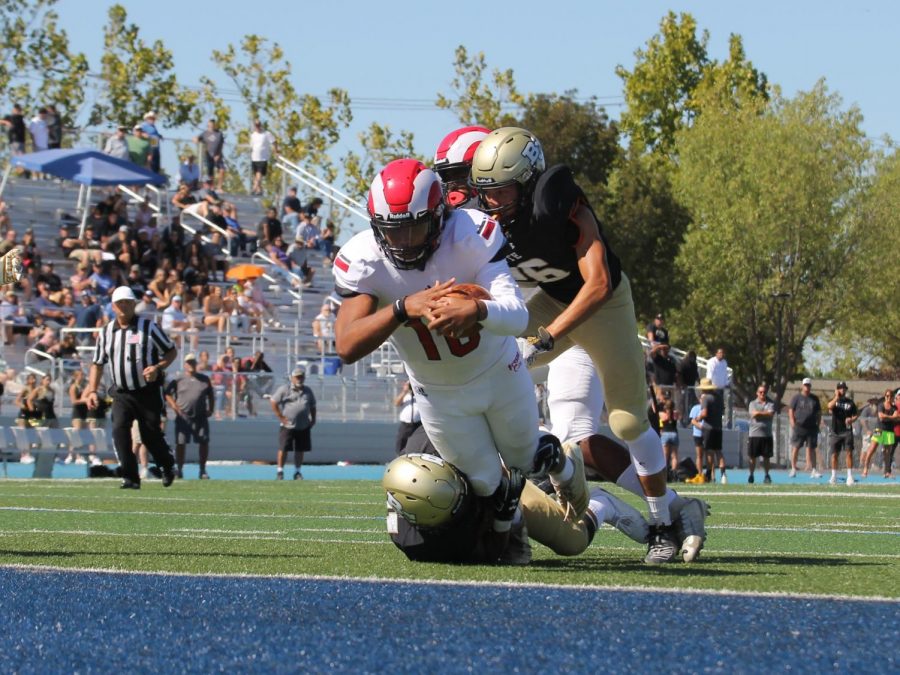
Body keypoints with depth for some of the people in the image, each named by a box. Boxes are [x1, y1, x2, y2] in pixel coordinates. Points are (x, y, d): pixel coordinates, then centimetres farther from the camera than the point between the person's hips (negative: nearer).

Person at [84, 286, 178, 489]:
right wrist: (92, 391, 4)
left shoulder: (149, 327, -4)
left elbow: (172, 351, 2)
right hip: (121, 394, 3)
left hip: (148, 393, -3)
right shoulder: (106, 332, 7)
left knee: (151, 435, 2)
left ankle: (168, 465, 32)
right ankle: (130, 478, -14)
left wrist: (157, 368, -16)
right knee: (119, 430, -17)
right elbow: (97, 363, 15)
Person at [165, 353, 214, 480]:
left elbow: (211, 395, 18)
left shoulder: (204, 379, 13)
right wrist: (173, 405, -9)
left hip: (201, 417, 2)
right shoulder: (178, 380, 5)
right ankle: (179, 469, 5)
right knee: (180, 443, -3)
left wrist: (211, 409, 6)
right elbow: (167, 393, 4)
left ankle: (203, 471, 7)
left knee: (204, 443, -1)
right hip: (183, 417, -2)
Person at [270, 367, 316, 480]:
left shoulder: (308, 391, 11)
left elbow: (312, 407, 22)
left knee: (300, 450, 6)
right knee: (283, 449, -4)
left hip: (303, 427, 4)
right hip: (287, 425, -4)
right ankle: (280, 471, 6)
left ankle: (297, 471, 17)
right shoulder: (284, 390, -3)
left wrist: (313, 419, 12)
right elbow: (273, 402, -3)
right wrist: (280, 417, -7)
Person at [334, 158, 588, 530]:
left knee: (525, 459, 20)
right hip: (438, 393, 1)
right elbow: (347, 346, -39)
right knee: (484, 481, 10)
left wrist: (475, 311, -63)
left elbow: (517, 316, -40)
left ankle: (564, 463, 58)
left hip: (498, 371, 0)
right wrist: (403, 309, -54)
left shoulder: (470, 236, -32)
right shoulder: (362, 262, -28)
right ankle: (505, 529, 46)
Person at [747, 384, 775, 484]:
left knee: (766, 457, 3)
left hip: (767, 434, 0)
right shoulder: (753, 403, 7)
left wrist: (759, 413, -6)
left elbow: (770, 414, -9)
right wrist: (765, 413, -4)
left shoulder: (770, 404, 8)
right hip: (754, 434, 0)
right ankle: (751, 475, 13)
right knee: (752, 457, 1)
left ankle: (767, 476, 13)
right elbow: (753, 414, -9)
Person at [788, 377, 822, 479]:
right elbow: (791, 411, 2)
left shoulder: (814, 398, 13)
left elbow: (819, 412, 17)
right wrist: (793, 424, -8)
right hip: (799, 427, -3)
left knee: (811, 449, 2)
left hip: (811, 427, 3)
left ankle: (812, 470, 1)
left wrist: (818, 424, 8)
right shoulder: (796, 397, 4)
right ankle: (793, 469, 6)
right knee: (795, 448, 0)